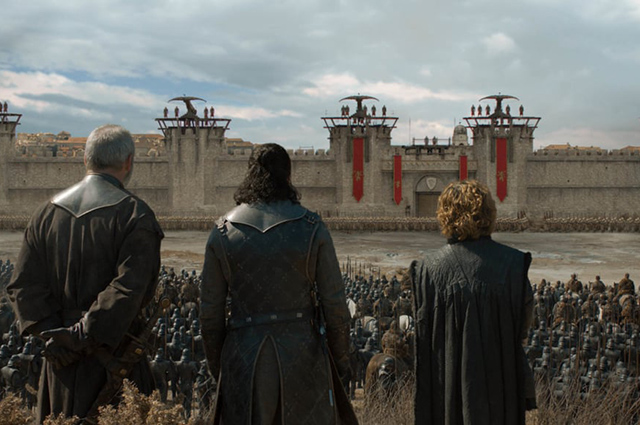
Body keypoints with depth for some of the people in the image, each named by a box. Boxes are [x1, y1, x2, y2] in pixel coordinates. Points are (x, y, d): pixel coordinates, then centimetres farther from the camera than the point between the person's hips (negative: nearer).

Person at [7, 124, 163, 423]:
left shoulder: (48, 212, 6)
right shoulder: (134, 214, -11)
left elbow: (23, 285, 0)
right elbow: (129, 289, -21)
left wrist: (52, 333, -7)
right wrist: (81, 335, -19)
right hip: (114, 354, -5)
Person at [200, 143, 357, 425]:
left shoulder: (222, 232, -1)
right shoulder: (312, 228, -5)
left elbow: (210, 310, 1)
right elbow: (335, 304, -4)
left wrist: (217, 368, 13)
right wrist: (341, 360, 9)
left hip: (244, 359, 1)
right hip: (302, 353, -1)